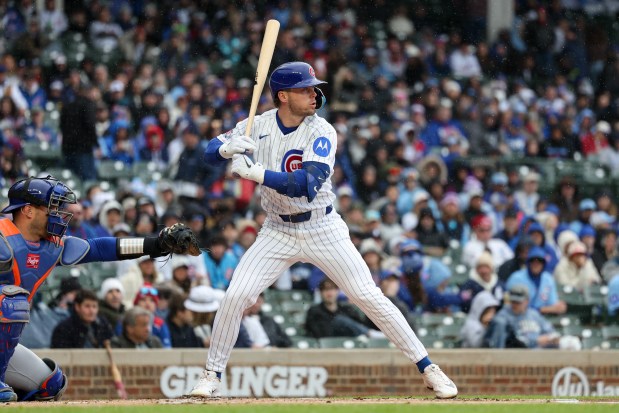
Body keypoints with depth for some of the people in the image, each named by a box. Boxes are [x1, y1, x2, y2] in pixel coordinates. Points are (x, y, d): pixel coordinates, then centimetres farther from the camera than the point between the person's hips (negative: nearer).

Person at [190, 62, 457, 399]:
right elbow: (210, 152, -3)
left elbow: (306, 185, -29)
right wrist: (227, 147, -26)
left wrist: (257, 173, -36)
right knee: (235, 296, -10)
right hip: (278, 231, 2)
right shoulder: (257, 126, -4)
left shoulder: (321, 133, -16)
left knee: (368, 296, -5)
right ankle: (212, 375, 7)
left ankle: (427, 367, 2)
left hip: (322, 229, -2)